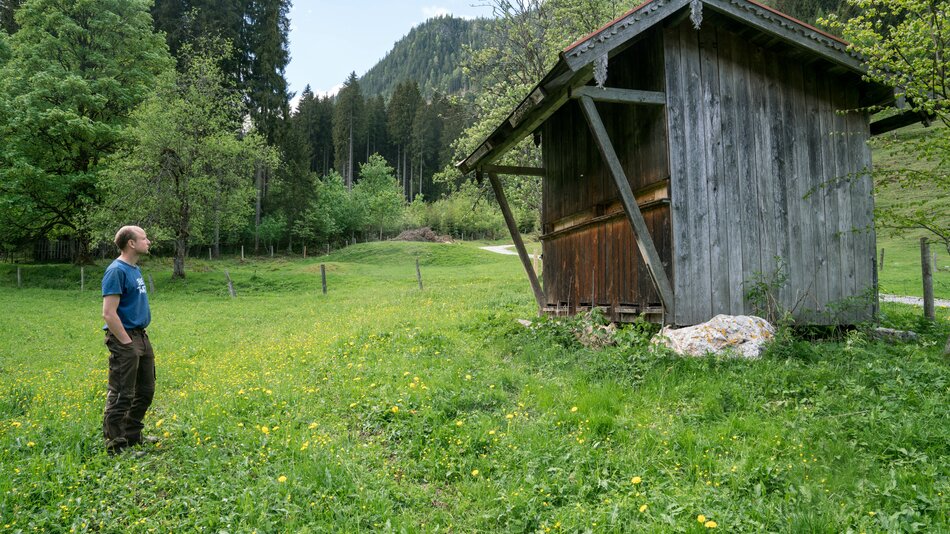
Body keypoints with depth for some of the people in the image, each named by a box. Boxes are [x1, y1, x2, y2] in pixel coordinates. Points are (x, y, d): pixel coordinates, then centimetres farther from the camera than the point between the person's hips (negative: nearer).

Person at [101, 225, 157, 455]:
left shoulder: (135, 269, 12)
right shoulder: (117, 271, -16)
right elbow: (109, 314, -20)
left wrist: (140, 338, 15)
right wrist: (127, 343, -18)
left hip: (141, 336, 10)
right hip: (124, 339, -9)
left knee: (145, 391, 17)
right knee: (122, 396, -1)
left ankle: (133, 435, 31)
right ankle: (116, 446, 10)